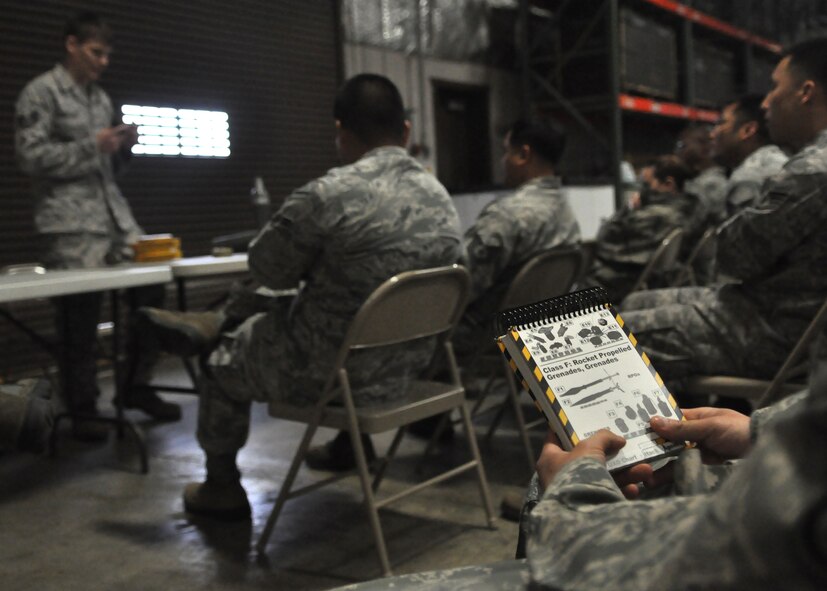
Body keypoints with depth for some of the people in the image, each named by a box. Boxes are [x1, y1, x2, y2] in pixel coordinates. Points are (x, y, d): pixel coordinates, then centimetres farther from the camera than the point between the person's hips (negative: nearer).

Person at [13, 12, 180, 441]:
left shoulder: (101, 98, 19)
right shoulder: (40, 93, -2)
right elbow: (31, 157, -10)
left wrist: (123, 147, 2)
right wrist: (92, 146, -14)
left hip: (115, 214, 7)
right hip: (69, 222, -7)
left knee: (149, 287, 2)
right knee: (79, 314, -4)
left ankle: (135, 385, 17)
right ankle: (82, 409, 9)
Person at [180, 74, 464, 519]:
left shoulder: (326, 196, -24)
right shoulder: (441, 198, -2)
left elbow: (268, 272, -11)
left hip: (333, 375, -7)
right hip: (407, 368, 7)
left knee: (224, 361, 21)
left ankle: (222, 488, 39)